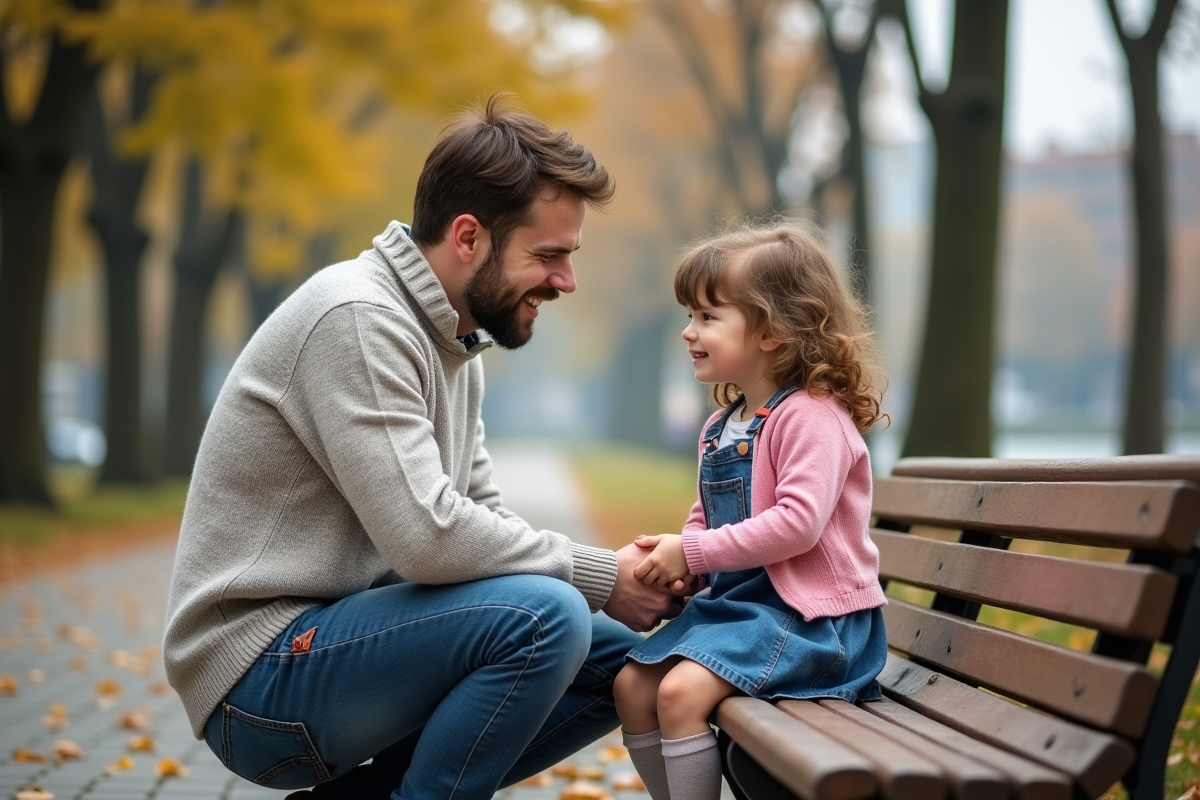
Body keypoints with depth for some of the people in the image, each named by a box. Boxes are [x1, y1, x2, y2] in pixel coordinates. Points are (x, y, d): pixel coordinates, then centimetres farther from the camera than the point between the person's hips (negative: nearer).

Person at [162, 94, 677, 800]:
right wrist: (601, 576, -14)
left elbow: (482, 518, 13)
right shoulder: (357, 318, -19)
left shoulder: (455, 342, 12)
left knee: (621, 664, 5)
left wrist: (618, 570, -4)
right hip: (261, 678, -10)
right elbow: (427, 537, -26)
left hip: (342, 633, 10)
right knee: (547, 615, -27)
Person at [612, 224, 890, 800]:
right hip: (736, 600, 10)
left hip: (807, 613, -9)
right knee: (633, 685, 3)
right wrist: (673, 555, -4)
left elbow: (798, 523, -27)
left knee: (681, 691, -24)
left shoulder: (810, 416, -16)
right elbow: (705, 517, 20)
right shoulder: (720, 427, 13)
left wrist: (693, 553, -21)